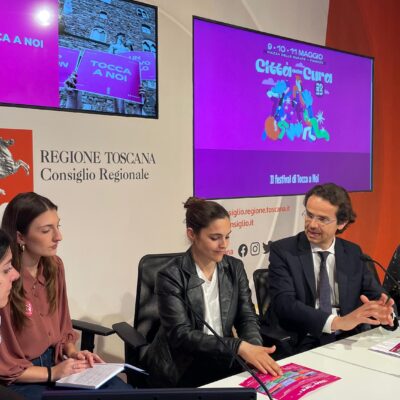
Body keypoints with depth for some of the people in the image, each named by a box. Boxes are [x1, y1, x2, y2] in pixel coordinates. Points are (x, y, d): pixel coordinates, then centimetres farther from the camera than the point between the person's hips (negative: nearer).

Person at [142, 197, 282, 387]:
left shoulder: (235, 268, 2)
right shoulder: (171, 276, -14)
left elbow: (247, 317, 0)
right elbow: (180, 334, -21)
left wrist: (254, 349, -23)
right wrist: (239, 347, -31)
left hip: (223, 363, 6)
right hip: (180, 370, -5)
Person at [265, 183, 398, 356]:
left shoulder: (353, 253, 10)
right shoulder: (282, 251, -4)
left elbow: (376, 296, 6)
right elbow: (284, 303, -17)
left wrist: (384, 312, -18)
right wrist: (337, 322, -29)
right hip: (300, 346, -4)